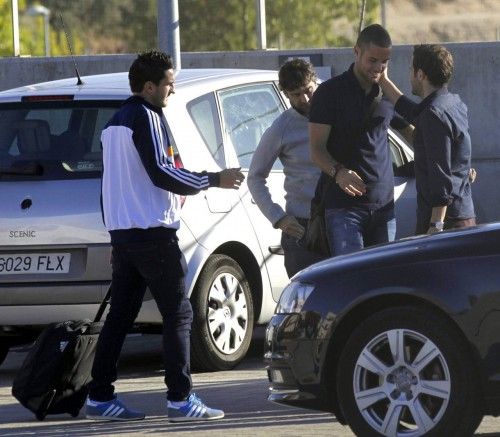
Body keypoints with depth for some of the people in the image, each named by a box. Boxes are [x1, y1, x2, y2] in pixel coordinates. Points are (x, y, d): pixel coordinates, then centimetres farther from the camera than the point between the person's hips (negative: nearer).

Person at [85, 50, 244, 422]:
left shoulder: (116, 122, 19)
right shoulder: (147, 117, -10)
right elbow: (160, 171, -18)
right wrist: (213, 180, -12)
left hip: (121, 232, 9)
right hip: (152, 231, -9)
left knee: (120, 316, 10)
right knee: (178, 314, -6)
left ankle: (100, 396, 8)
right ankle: (181, 399, -9)